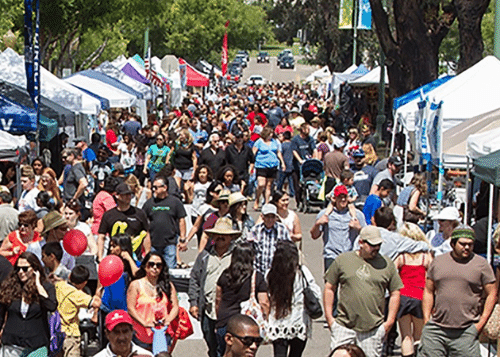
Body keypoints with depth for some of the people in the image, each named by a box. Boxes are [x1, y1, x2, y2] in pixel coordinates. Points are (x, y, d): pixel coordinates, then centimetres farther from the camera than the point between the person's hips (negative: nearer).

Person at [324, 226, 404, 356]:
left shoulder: (387, 264, 8)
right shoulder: (342, 260, 6)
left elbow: (395, 293, 12)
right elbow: (329, 288, 10)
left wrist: (389, 321, 5)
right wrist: (329, 317, 4)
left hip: (373, 330, 0)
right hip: (344, 327, 0)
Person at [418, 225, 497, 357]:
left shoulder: (481, 264, 4)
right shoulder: (438, 261, 11)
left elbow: (492, 294, 3)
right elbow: (428, 292, 14)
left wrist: (481, 323, -4)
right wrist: (426, 319, 5)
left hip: (466, 333, -2)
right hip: (436, 330, 2)